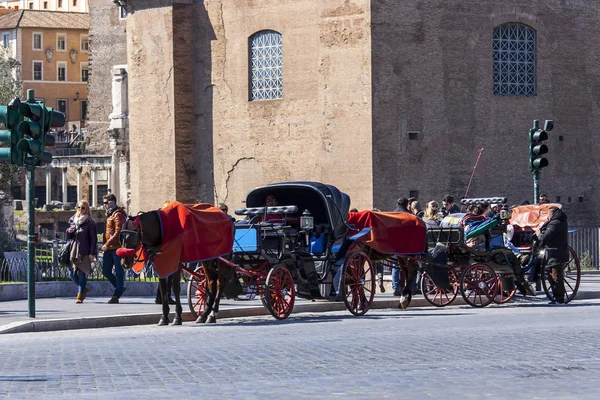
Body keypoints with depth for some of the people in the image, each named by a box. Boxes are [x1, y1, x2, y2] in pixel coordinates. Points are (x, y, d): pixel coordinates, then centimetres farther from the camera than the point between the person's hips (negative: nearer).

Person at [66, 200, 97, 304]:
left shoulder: (90, 222, -4)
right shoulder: (72, 220, 13)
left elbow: (93, 239, -6)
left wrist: (92, 253, -13)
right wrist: (69, 231, -2)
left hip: (84, 252, -5)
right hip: (73, 250, 5)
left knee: (82, 273, -4)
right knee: (72, 273, 3)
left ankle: (80, 296, 3)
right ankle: (83, 289, 27)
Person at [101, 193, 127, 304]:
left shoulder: (118, 215, -10)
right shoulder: (109, 214, 19)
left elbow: (118, 233, -18)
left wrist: (107, 244, -19)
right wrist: (105, 245, 14)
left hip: (117, 247, -9)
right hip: (109, 248, 9)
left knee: (119, 272, -3)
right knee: (106, 271, 8)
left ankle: (116, 296, -3)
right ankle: (120, 287, 25)